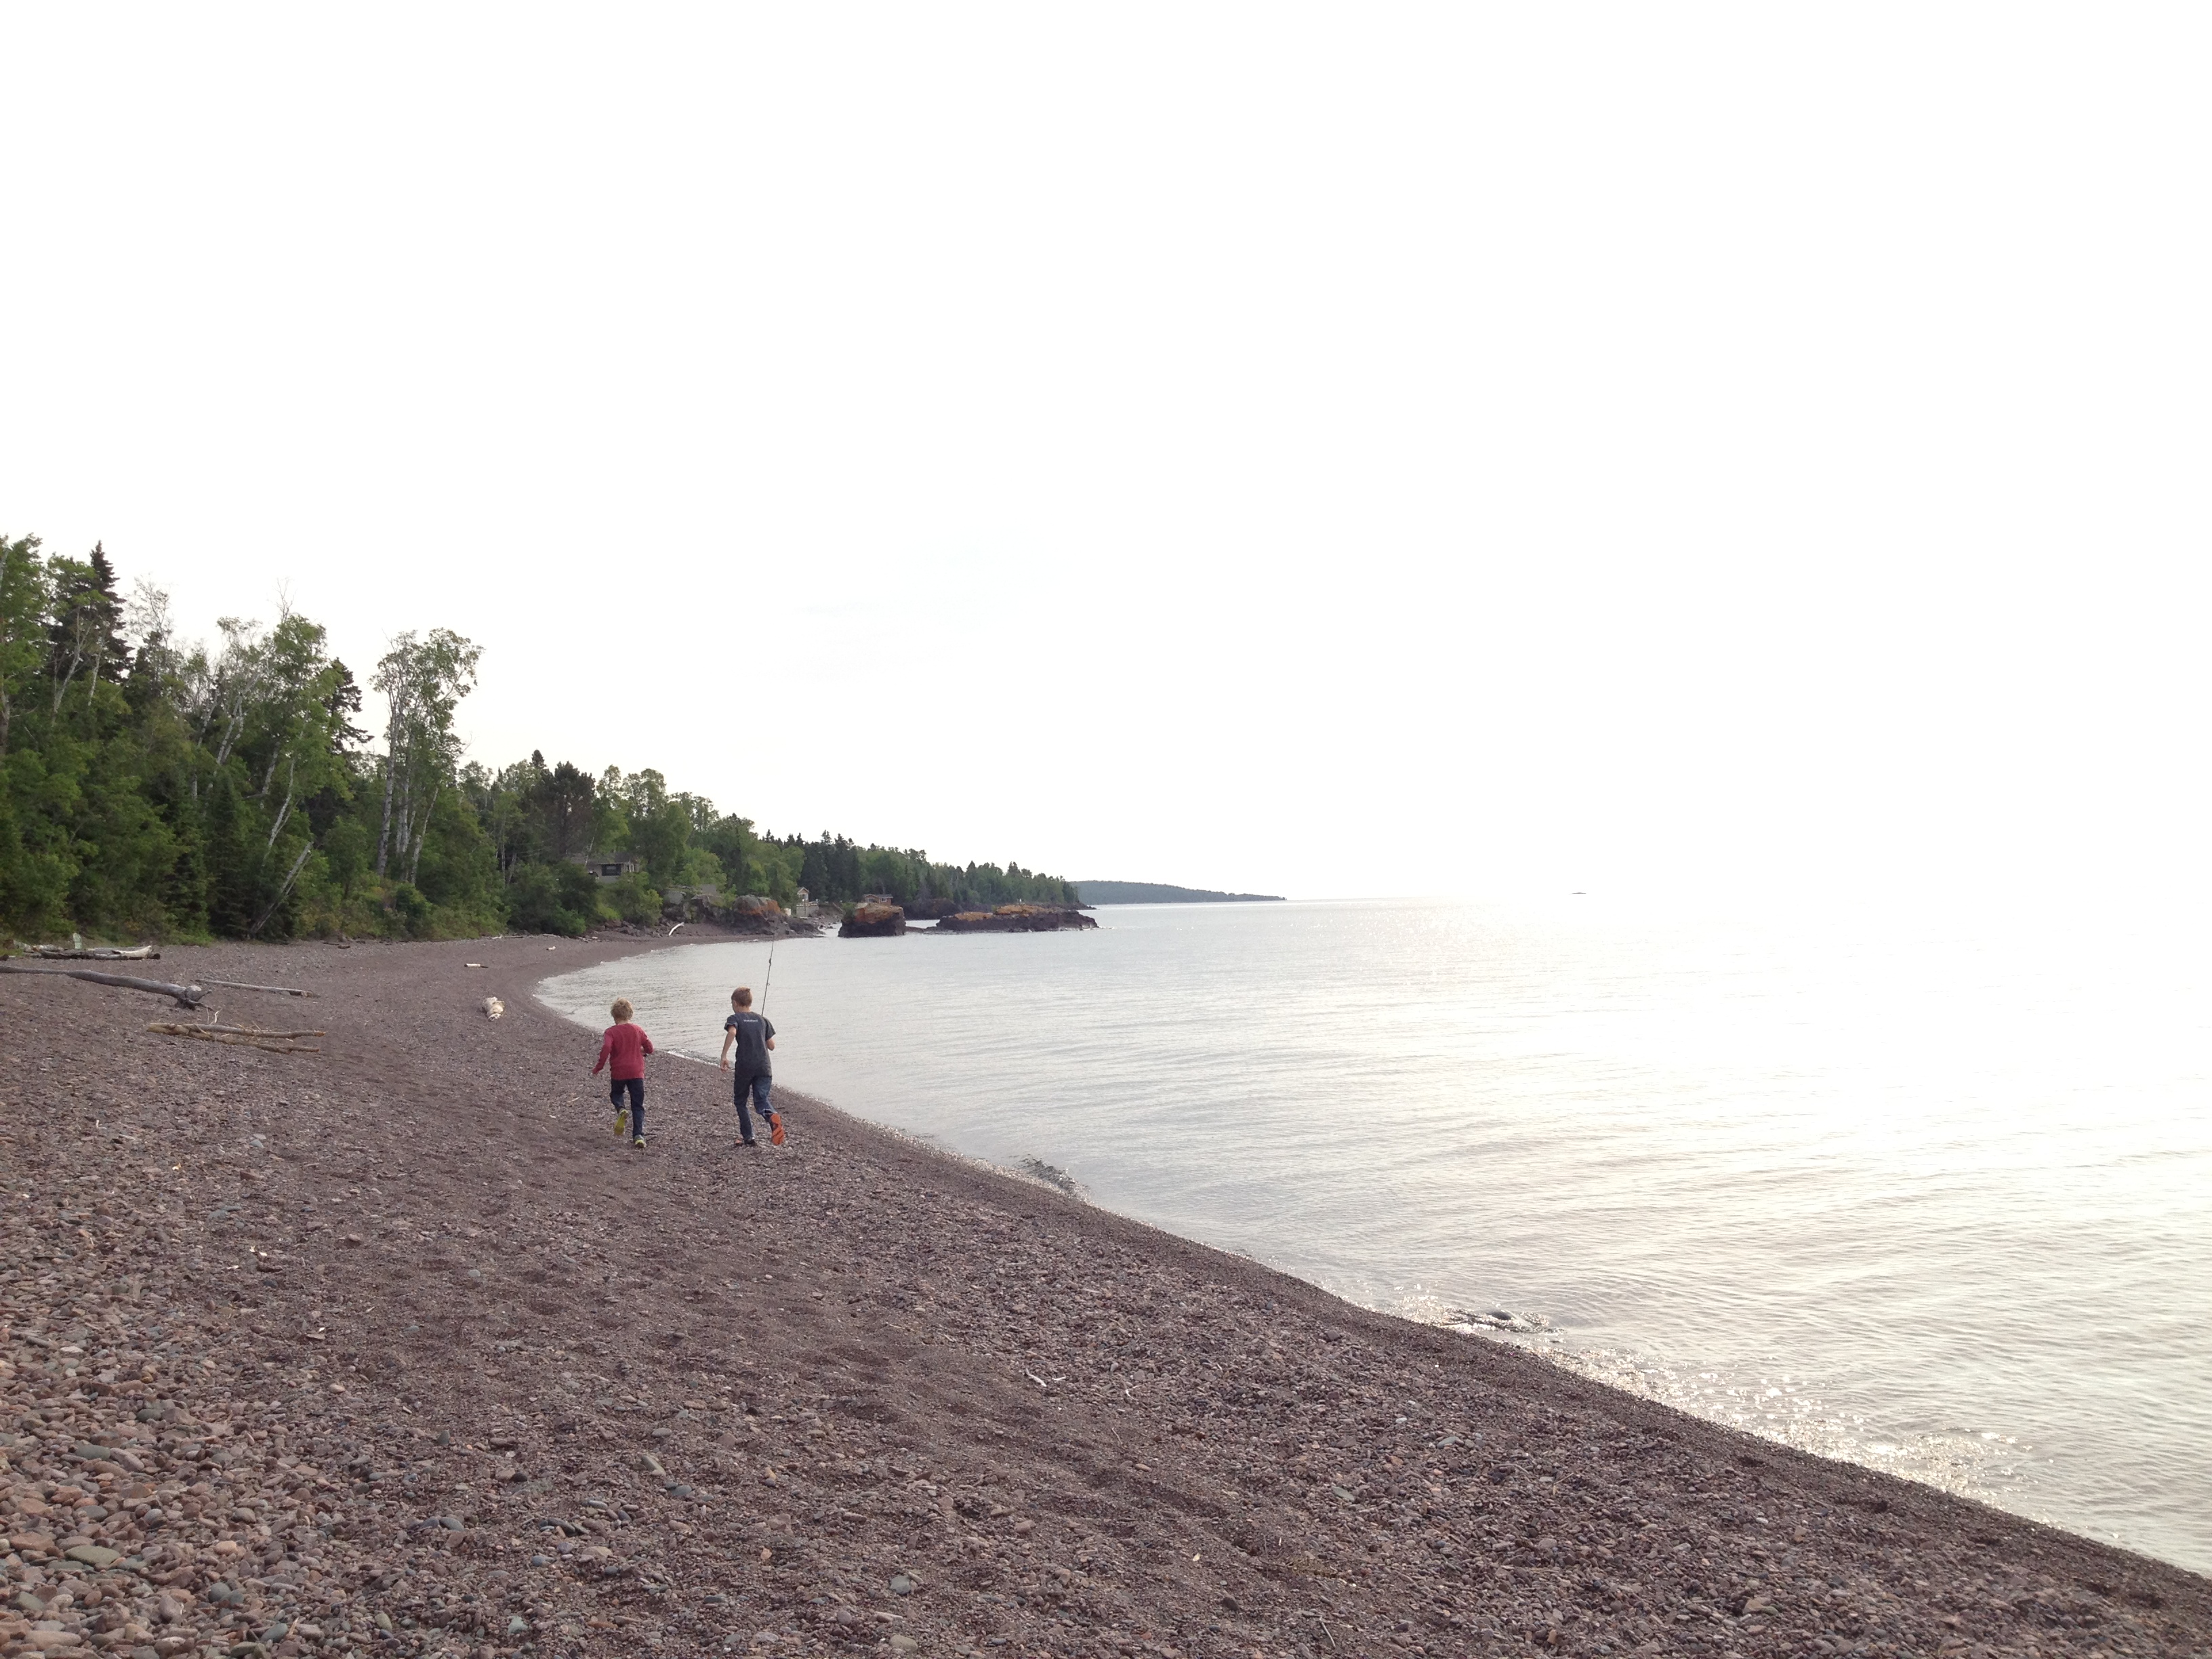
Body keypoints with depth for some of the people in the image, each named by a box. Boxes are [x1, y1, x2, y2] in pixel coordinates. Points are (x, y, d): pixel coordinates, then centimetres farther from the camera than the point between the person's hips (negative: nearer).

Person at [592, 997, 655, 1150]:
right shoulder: (637, 1030, 5)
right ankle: (639, 1136, -8)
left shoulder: (611, 1032, -6)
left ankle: (621, 1110, -6)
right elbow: (650, 1048, 9)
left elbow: (606, 1049, -20)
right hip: (637, 1072, 2)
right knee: (638, 1106, 6)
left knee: (616, 1093, 27)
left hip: (618, 1073, -2)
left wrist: (597, 1068, -10)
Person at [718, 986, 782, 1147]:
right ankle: (772, 1117, -34)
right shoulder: (762, 1019, 15)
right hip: (764, 1066, 3)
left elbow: (732, 1032, -21)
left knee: (741, 1102, 15)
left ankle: (749, 1139, 14)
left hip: (744, 1066, -3)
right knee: (761, 1099, 0)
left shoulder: (735, 1018, 4)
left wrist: (724, 1055, -21)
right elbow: (772, 1046, 14)